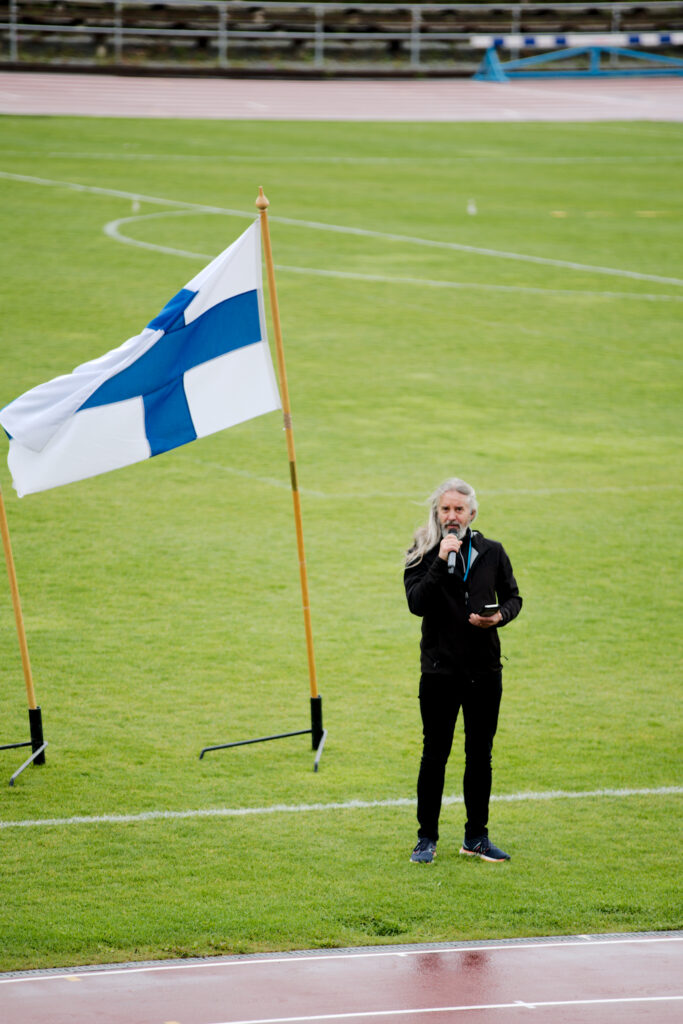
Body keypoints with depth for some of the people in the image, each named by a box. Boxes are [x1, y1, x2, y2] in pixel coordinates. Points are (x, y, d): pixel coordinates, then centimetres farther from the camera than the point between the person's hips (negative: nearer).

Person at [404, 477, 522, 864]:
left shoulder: (492, 553, 5)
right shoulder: (423, 554, -3)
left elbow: (513, 596, 14)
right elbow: (417, 603, -17)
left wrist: (500, 615, -8)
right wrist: (441, 561, -24)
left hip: (485, 671, 3)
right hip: (440, 670, -3)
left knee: (480, 755, 9)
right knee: (435, 755, 0)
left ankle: (477, 836, 19)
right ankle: (427, 839, 9)